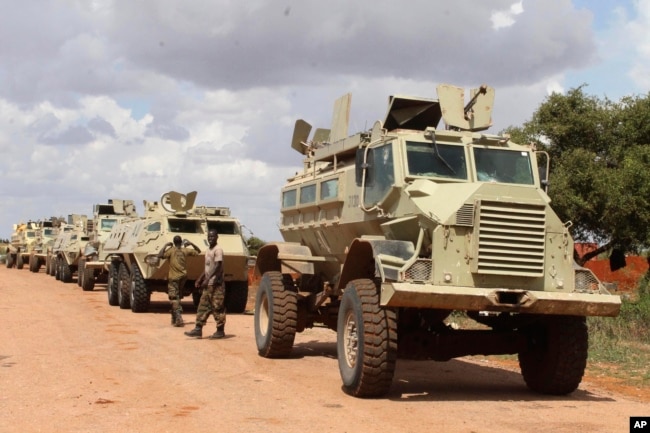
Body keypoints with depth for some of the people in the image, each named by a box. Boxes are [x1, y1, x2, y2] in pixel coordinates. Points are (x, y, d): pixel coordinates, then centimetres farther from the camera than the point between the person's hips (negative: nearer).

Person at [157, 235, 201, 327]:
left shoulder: (171, 250, -9)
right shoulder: (185, 250, 4)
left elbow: (160, 255, -23)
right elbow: (198, 251, 18)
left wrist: (165, 245, -13)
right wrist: (191, 244, 13)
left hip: (173, 277, -5)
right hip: (183, 277, 5)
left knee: (174, 299, -7)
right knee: (177, 298, 20)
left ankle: (178, 320, -20)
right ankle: (174, 319, 26)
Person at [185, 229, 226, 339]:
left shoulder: (218, 250, -11)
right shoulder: (208, 250, 16)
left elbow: (218, 266, -20)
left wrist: (208, 279, -24)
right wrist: (200, 279, 15)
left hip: (216, 284, -9)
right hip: (208, 284, 9)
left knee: (217, 307, -4)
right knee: (203, 306, 7)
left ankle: (220, 331, 3)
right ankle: (198, 329, 9)